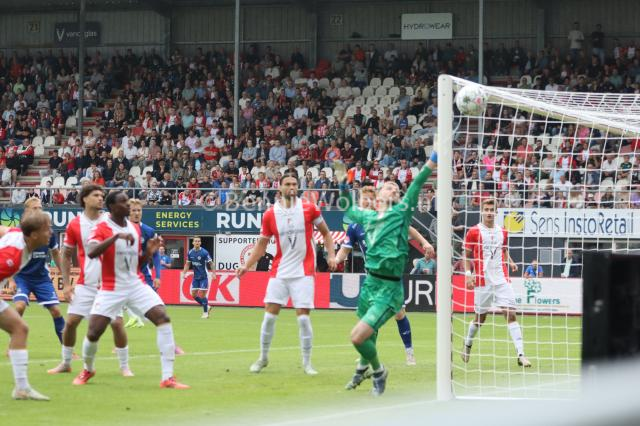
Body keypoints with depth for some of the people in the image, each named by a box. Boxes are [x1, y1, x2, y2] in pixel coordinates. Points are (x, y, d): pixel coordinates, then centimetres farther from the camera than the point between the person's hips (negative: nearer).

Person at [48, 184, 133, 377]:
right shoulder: (75, 225, 0)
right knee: (71, 321, -2)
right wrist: (66, 284, 2)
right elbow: (66, 255, 10)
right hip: (85, 284, 1)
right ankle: (65, 363, 16)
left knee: (117, 323, -8)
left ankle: (124, 366, 5)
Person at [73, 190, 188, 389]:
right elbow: (91, 252, -28)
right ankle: (87, 370, 28)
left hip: (136, 286, 4)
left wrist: (149, 252, -3)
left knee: (164, 319, -15)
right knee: (93, 333, -6)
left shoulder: (135, 228, 9)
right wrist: (117, 236, -35)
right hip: (111, 289, -4)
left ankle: (167, 377, -14)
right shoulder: (102, 228, -9)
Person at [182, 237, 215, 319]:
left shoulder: (204, 252, -14)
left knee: (202, 294, -7)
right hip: (195, 277, 5)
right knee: (194, 295, 3)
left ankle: (205, 312, 8)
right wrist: (183, 273, 3)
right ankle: (207, 307, 22)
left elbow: (211, 263, -9)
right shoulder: (190, 253, 0)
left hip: (203, 277, -5)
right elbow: (187, 264, 12)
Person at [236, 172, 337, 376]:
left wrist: (331, 255, -5)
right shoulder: (270, 215, 1)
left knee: (303, 318, -6)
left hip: (303, 272, -2)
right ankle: (263, 357, 17)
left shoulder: (309, 209, -3)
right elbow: (261, 244, 9)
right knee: (269, 315, -1)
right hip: (279, 272, 2)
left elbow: (326, 232, 8)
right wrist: (247, 266, -3)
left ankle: (307, 362, 7)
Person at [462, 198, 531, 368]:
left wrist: (510, 262, 1)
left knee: (511, 314, -10)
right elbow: (467, 256, 2)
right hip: (482, 281, -2)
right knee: (480, 317, 8)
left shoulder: (502, 232, 9)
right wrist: (468, 274, -11)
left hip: (501, 280, 2)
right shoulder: (474, 232, -2)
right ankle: (467, 345, 36)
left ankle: (521, 354, -15)